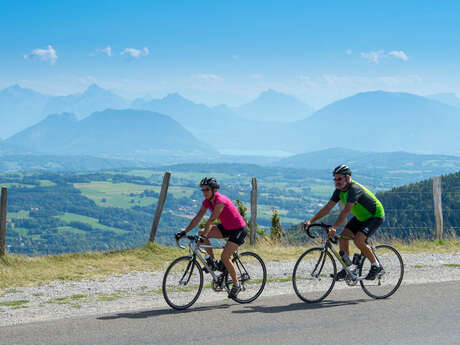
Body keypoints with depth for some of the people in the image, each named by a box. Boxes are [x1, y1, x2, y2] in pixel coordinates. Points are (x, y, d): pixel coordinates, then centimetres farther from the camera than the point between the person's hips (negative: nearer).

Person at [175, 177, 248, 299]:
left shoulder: (220, 201, -26)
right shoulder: (207, 202, -2)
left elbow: (211, 220, -35)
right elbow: (197, 218, -5)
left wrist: (204, 235, -42)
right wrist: (184, 232, -13)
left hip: (239, 230, -8)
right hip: (226, 227, 8)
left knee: (225, 257, -19)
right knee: (201, 233, -10)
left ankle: (236, 285, -2)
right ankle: (212, 260, 5)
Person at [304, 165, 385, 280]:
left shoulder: (354, 189, -30)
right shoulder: (339, 191, -5)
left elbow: (346, 210, -41)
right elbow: (327, 207, -6)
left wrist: (334, 227, -50)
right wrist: (311, 221, -15)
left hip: (375, 216, -9)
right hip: (361, 217, 9)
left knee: (358, 240, -25)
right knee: (343, 236, -5)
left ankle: (376, 266, -6)